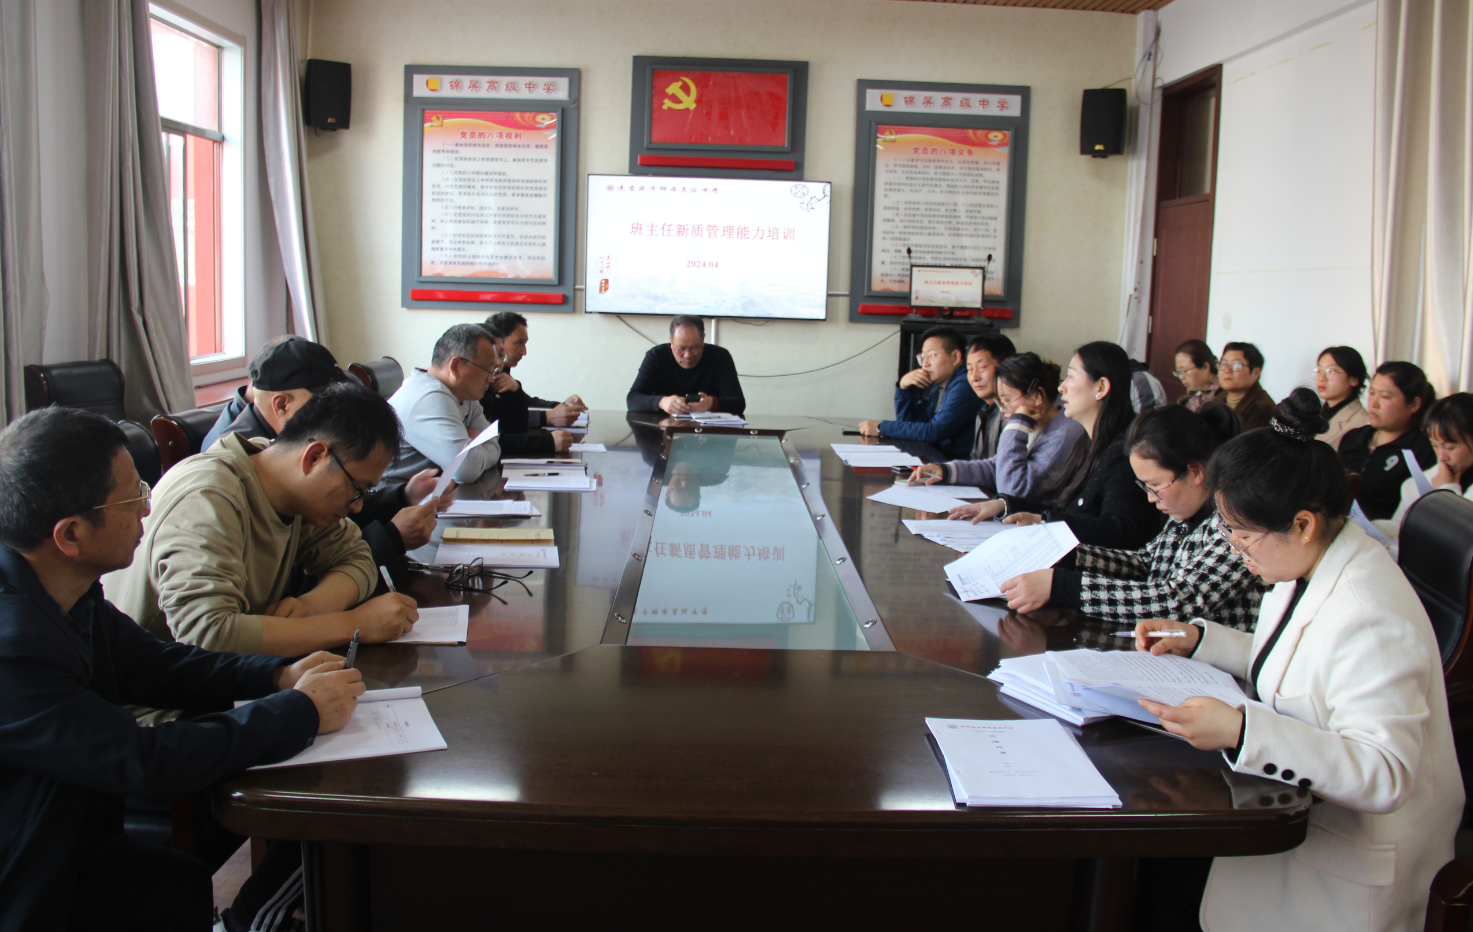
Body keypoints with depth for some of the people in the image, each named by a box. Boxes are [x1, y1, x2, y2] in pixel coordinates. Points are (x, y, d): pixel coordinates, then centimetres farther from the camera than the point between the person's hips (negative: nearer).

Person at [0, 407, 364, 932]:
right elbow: (145, 763, -27)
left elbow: (149, 663, 10)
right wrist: (301, 711, -18)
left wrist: (279, 676, -4)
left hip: (71, 852, 7)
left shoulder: (67, 594, -5)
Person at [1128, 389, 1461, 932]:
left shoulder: (1372, 620, -27)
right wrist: (1197, 640, 8)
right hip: (1293, 800, 9)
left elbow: (1384, 775, -32)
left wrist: (1241, 732, -42)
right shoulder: (1310, 565, 2)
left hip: (1347, 851, -8)